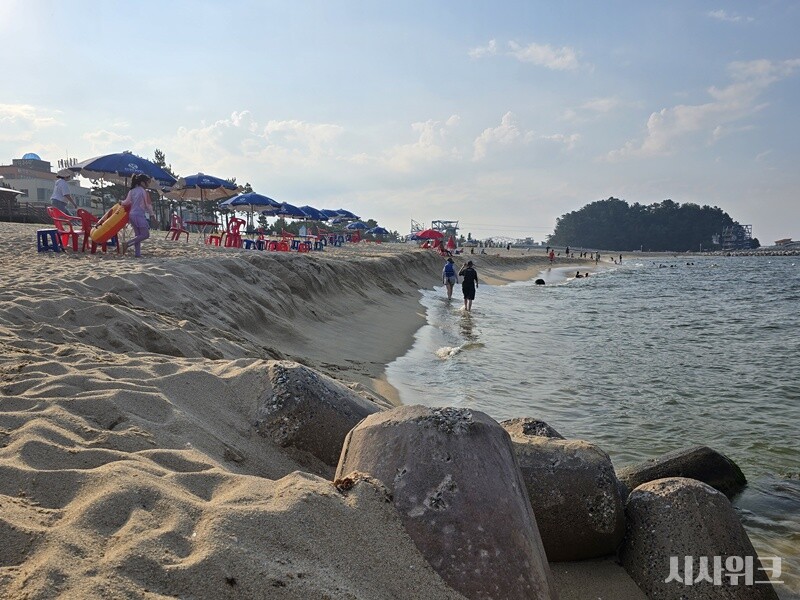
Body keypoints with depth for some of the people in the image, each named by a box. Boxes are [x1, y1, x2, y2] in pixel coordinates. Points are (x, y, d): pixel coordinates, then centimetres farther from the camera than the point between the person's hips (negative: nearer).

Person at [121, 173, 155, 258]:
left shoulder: (132, 191, 12)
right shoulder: (144, 192, -6)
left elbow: (126, 202, 10)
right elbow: (148, 205, -4)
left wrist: (121, 202, 31)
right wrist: (151, 213, 11)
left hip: (132, 214, 8)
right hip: (140, 215, -8)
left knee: (137, 235, 11)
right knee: (145, 234, -7)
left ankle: (137, 253, 6)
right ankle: (128, 243, -16)